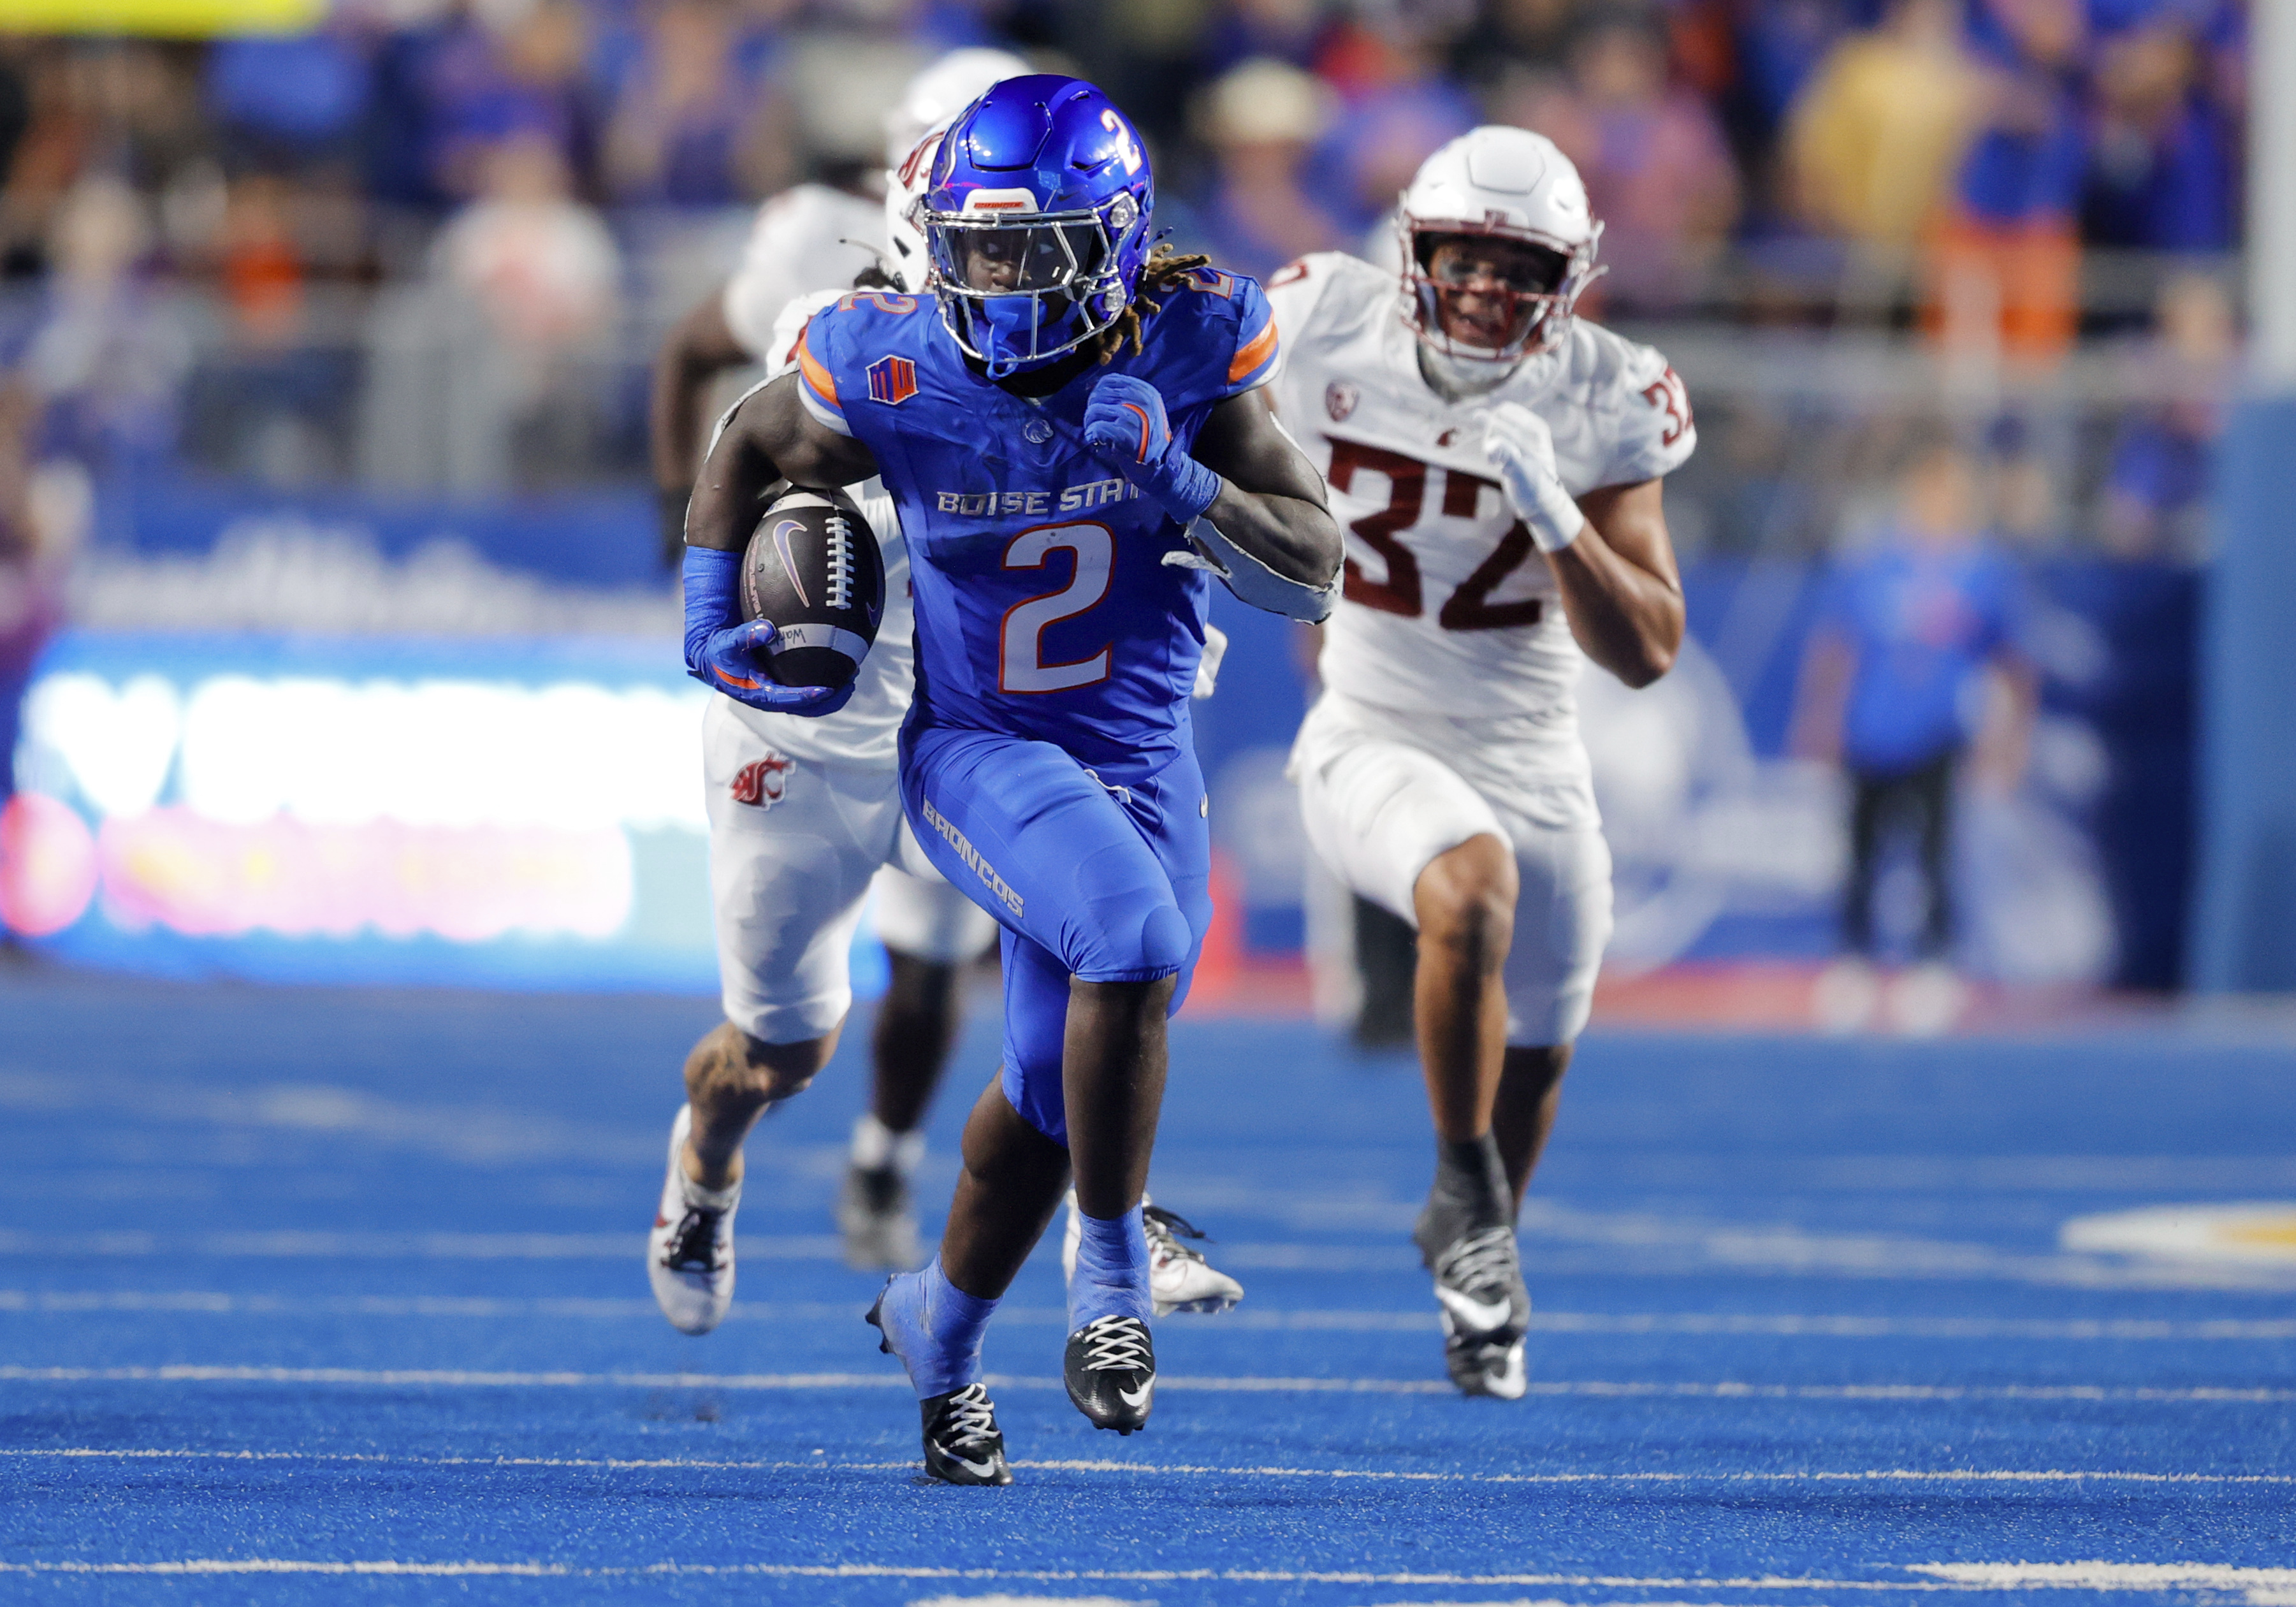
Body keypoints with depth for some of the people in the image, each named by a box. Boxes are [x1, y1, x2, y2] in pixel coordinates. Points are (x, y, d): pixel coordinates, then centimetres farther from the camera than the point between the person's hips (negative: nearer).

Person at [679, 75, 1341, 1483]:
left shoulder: (1191, 352, -13)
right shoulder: (898, 375, -14)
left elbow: (1315, 572, -13)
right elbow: (752, 446, 9)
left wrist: (1182, 488, -28)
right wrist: (713, 616, -1)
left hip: (1138, 758, 3)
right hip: (977, 749, -3)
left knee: (1050, 1094, 5)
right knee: (1135, 934, -31)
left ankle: (940, 1334, 33)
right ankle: (1113, 1283, -16)